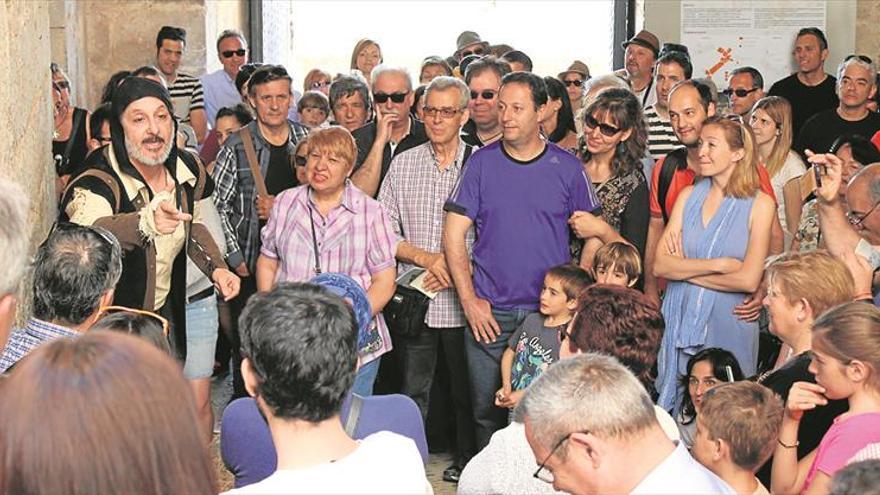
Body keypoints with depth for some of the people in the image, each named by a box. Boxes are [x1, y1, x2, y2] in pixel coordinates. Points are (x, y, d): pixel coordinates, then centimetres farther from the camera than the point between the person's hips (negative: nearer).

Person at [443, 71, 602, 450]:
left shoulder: (567, 167, 1)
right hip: (488, 312, 1)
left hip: (551, 311, 0)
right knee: (486, 411, 6)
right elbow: (454, 234, 1)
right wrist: (469, 299, -6)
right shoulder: (481, 163, 1)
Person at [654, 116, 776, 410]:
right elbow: (660, 265, -3)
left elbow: (749, 280, -14)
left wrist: (684, 268, -8)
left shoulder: (760, 204, -4)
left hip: (728, 323, -3)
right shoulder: (689, 196, 6)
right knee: (676, 407, 8)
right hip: (680, 319, 3)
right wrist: (718, 265, -14)